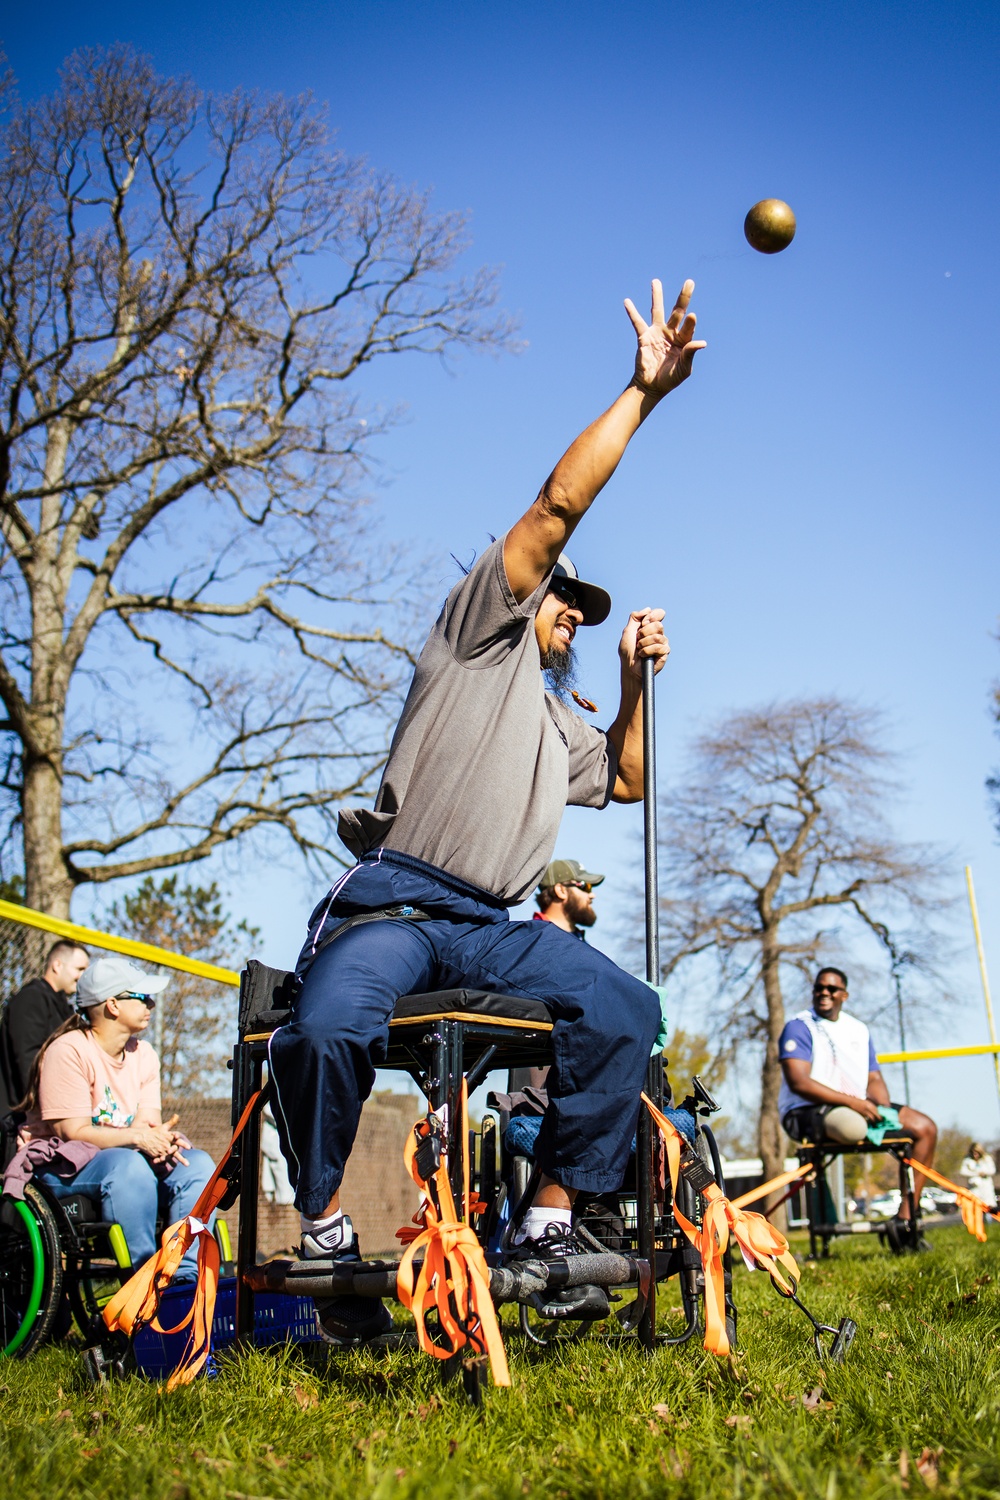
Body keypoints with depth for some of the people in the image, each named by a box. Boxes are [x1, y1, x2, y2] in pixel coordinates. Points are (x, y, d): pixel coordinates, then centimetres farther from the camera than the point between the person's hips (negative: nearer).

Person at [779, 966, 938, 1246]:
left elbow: (874, 1079, 16)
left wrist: (884, 1109, -7)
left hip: (859, 1108, 7)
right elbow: (798, 1082, -16)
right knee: (851, 1125, -39)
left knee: (925, 1127, -4)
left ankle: (905, 1217, -5)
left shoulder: (859, 1030, 17)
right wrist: (852, 1102, -22)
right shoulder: (798, 1027, -5)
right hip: (807, 1113, -7)